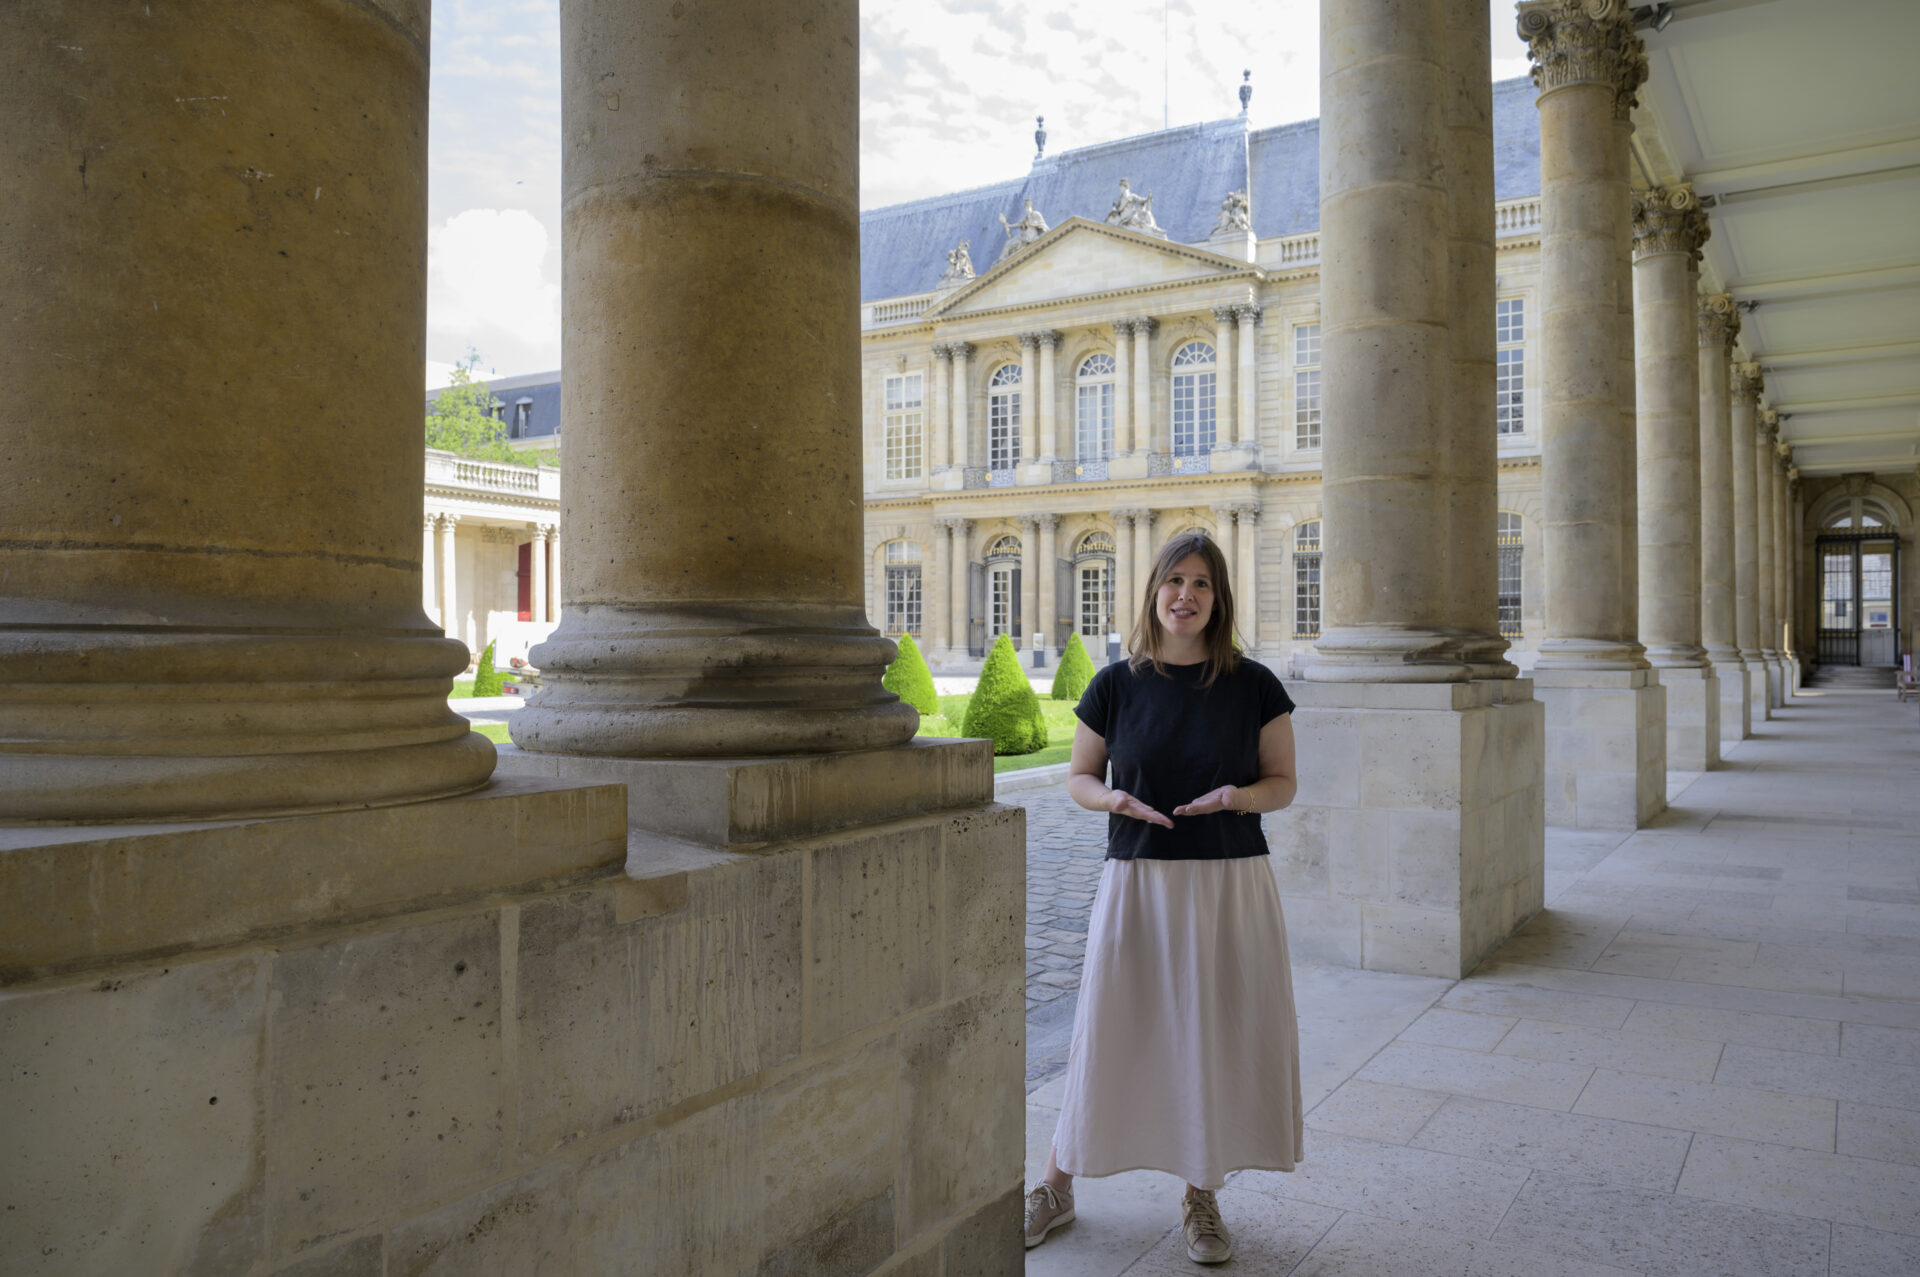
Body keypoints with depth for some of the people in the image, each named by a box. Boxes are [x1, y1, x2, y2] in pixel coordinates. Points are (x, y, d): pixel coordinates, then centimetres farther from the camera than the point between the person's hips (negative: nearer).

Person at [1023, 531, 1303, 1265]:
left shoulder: (1254, 686, 0)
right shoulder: (1116, 685, 0)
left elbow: (1283, 783, 4)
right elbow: (1078, 777, 6)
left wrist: (1237, 795, -16)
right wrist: (1116, 799, -15)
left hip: (1233, 882, 1)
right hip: (1138, 881, 0)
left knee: (1218, 1037, 7)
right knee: (1112, 1034, 7)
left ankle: (1201, 1198, 28)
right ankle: (1057, 1187, 25)